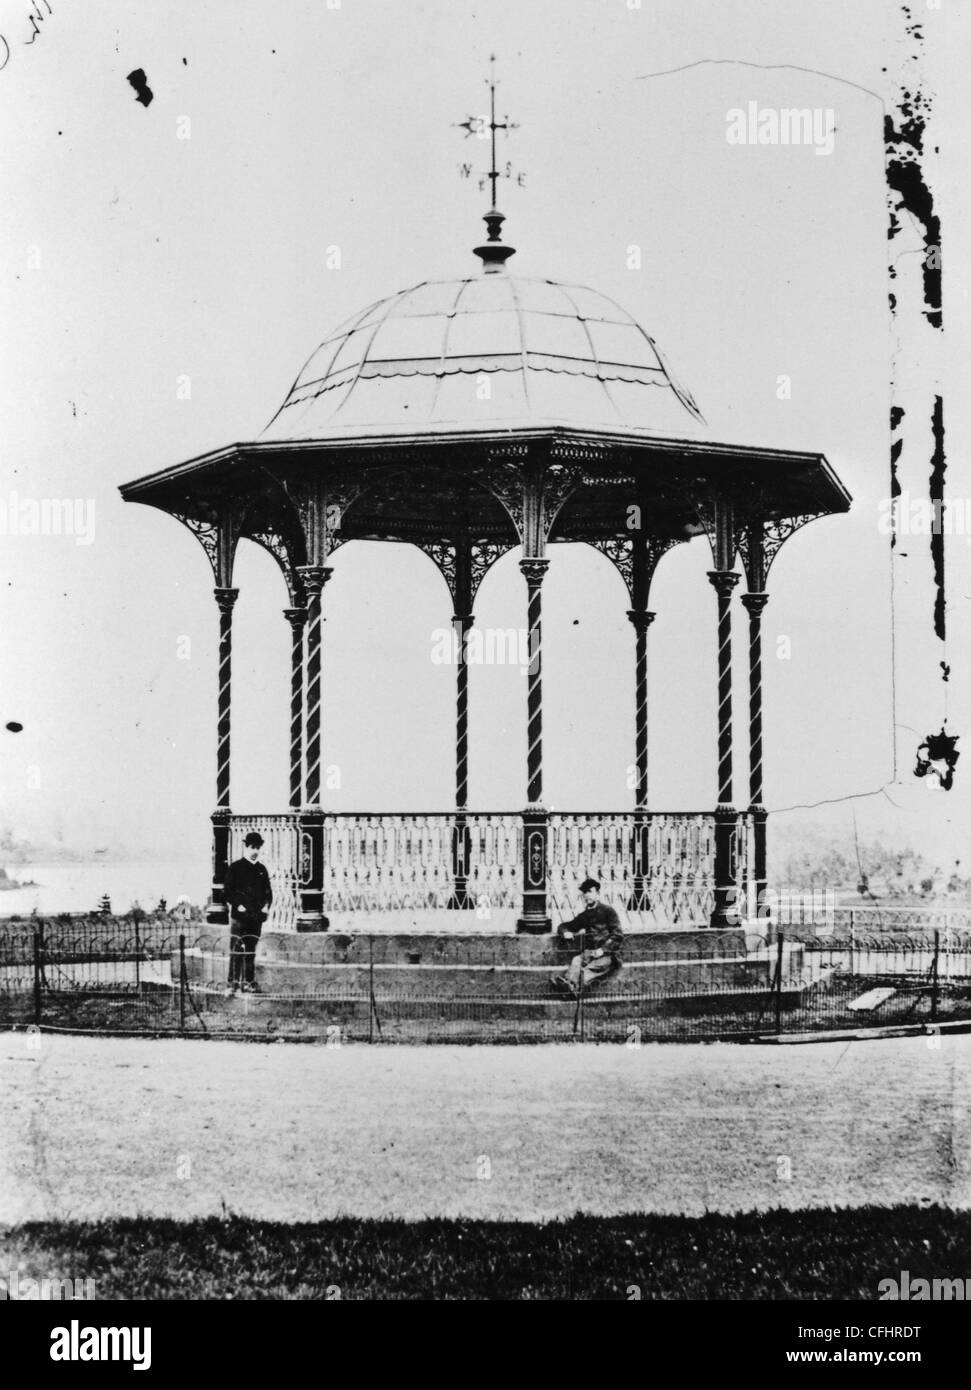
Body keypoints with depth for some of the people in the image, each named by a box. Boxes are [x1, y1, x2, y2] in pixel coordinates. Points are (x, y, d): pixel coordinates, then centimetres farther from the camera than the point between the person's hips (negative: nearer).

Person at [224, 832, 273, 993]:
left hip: (256, 917, 5)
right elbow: (227, 889, -4)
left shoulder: (261, 869, 15)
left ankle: (248, 983, 12)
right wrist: (238, 906, -14)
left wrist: (266, 905, 2)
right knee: (237, 951, -8)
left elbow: (268, 891, 19)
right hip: (239, 916, -5)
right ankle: (233, 983, -6)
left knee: (251, 951, 7)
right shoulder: (235, 867, 0)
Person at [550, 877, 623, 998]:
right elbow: (563, 926, 34)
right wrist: (565, 932, 8)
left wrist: (602, 949, -14)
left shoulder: (607, 910, 9)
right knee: (576, 961, -30)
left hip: (608, 955, -5)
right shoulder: (584, 916, 25)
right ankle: (571, 985, -63)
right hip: (589, 953, 5)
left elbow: (618, 935, -1)